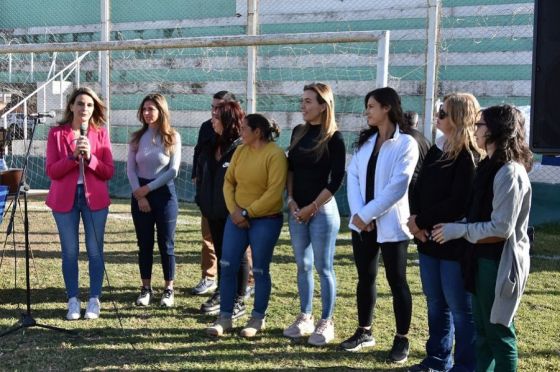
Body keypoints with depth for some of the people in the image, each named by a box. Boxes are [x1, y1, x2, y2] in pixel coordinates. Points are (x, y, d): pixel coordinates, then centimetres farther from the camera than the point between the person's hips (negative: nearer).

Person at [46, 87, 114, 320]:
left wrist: (90, 157, -18)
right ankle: (73, 301, 15)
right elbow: (51, 171, -6)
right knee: (69, 252, 6)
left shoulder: (100, 133, 2)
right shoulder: (56, 133, 0)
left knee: (95, 251, 3)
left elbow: (109, 172, -2)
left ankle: (94, 300, 13)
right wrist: (73, 157, -20)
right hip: (65, 199, 0)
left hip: (94, 198, 0)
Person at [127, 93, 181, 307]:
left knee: (166, 244, 3)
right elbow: (130, 169, 2)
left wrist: (148, 188, -9)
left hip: (164, 193, -3)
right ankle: (146, 288, 18)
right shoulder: (137, 137, 5)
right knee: (144, 244, 8)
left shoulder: (172, 137, -5)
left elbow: (173, 171, -9)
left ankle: (169, 289, 14)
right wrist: (139, 195, -9)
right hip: (139, 194, 3)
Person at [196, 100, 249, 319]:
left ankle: (239, 301, 12)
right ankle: (222, 293, 30)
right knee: (220, 253, 17)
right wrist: (202, 201, 10)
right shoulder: (211, 147, 9)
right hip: (215, 211, 7)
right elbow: (201, 174, 17)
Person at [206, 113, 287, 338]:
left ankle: (258, 320, 20)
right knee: (227, 267, 3)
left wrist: (248, 212, -16)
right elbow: (228, 181, 7)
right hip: (237, 217, 6)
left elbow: (274, 192, -18)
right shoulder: (241, 151, 7)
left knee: (260, 271, 5)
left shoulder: (275, 155, -13)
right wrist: (233, 210, -6)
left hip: (265, 220, -6)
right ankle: (224, 318, 14)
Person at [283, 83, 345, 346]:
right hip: (297, 210, 6)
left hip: (322, 210, -5)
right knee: (303, 265, 11)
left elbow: (337, 179, -10)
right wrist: (291, 201, -1)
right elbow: (290, 169, 12)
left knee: (323, 268, 1)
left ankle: (326, 323, 11)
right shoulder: (298, 132, 9)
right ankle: (305, 317, 22)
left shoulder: (334, 138, -8)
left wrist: (312, 207, -10)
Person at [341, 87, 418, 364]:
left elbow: (397, 187, -16)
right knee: (365, 278, 14)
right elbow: (353, 176, 4)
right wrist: (357, 213, -11)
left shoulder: (406, 143, -8)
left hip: (390, 224, -6)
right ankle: (364, 332, 26)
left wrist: (367, 214, -16)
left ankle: (402, 339, 14)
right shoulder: (365, 141, 12)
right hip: (362, 222, 6)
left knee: (396, 281, 3)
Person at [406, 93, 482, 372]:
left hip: (456, 243, -8)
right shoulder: (436, 150, 11)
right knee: (435, 304, 18)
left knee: (461, 308, 3)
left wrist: (421, 220, -13)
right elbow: (419, 189, 11)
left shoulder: (470, 156, -14)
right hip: (429, 240, 8)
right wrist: (416, 219, -7)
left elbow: (458, 203, -20)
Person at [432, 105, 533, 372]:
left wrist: (460, 230, -14)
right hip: (484, 259, 9)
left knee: (498, 333, 4)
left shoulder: (509, 172, -19)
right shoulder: (491, 166, 11)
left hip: (500, 263, -9)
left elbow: (501, 228, -22)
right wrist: (460, 227, 2)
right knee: (483, 329, 18)